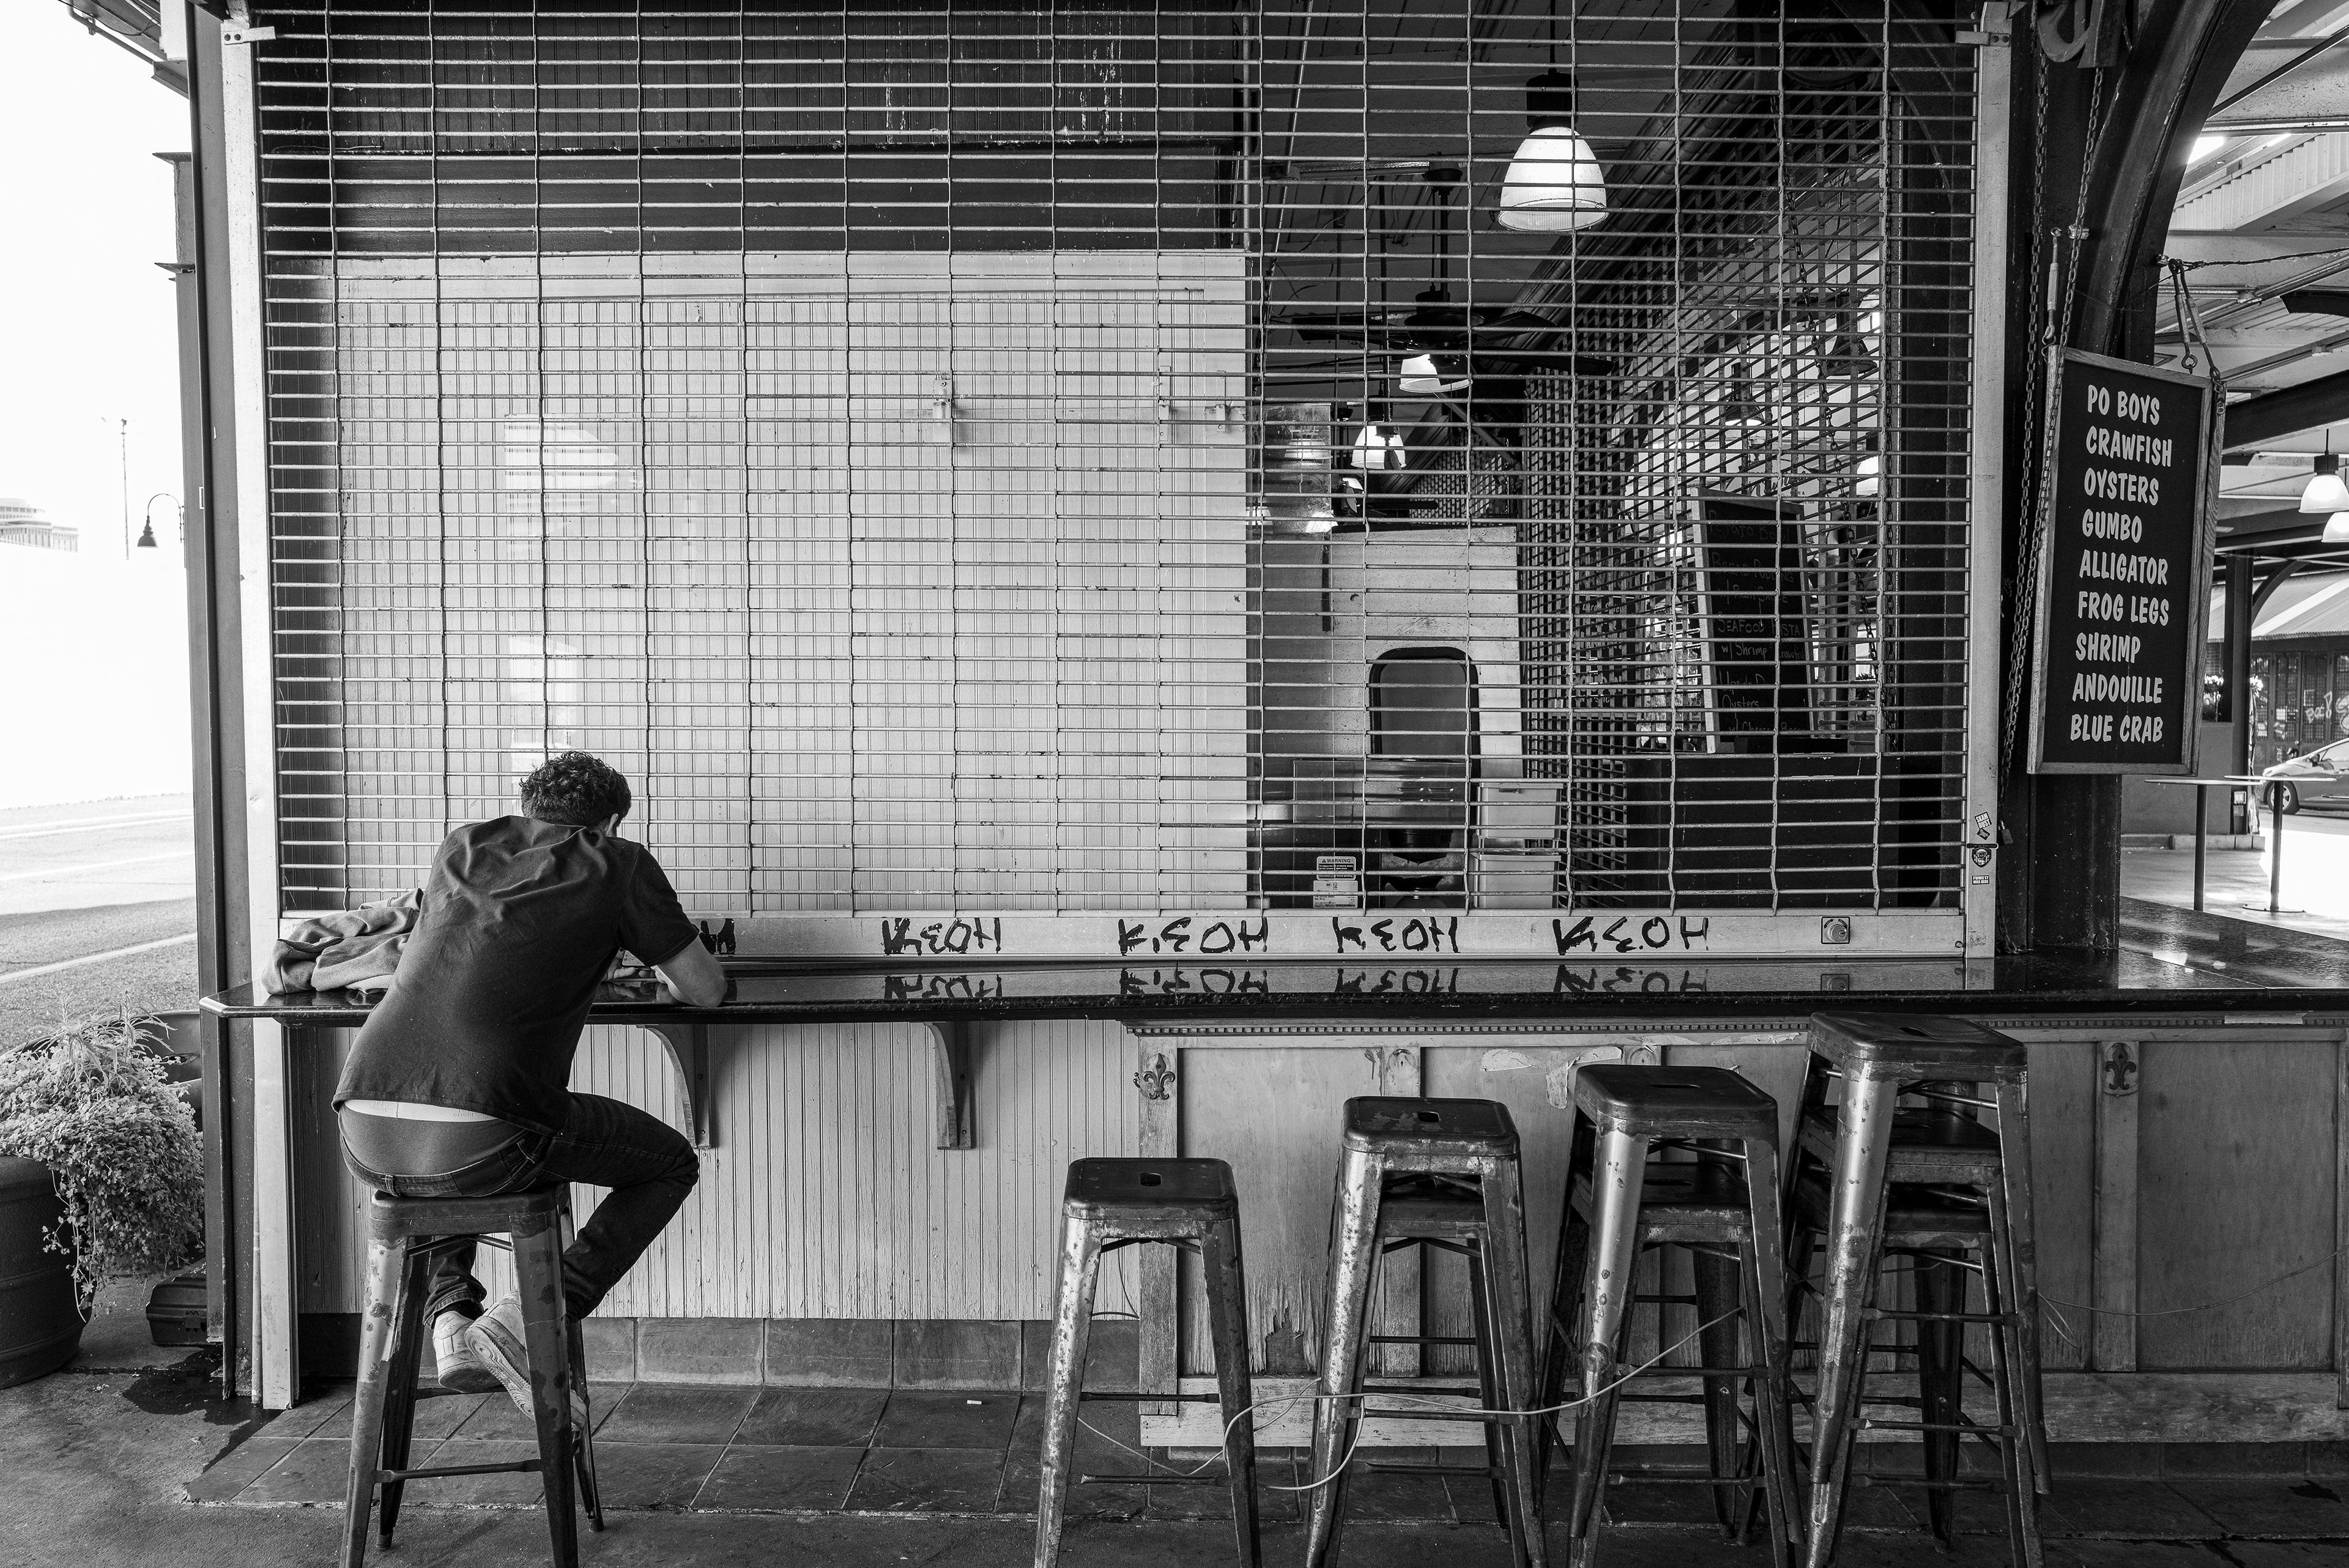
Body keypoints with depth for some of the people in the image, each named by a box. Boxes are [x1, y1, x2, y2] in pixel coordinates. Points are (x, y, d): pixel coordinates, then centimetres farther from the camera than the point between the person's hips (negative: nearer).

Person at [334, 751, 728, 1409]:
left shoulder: (463, 846, 23)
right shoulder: (620, 865, 9)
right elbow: (706, 989, 13)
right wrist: (674, 973, 37)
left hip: (367, 1141, 6)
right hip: (482, 1145, -6)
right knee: (673, 1164, 18)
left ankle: (449, 1312, 22)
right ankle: (524, 1321, 4)